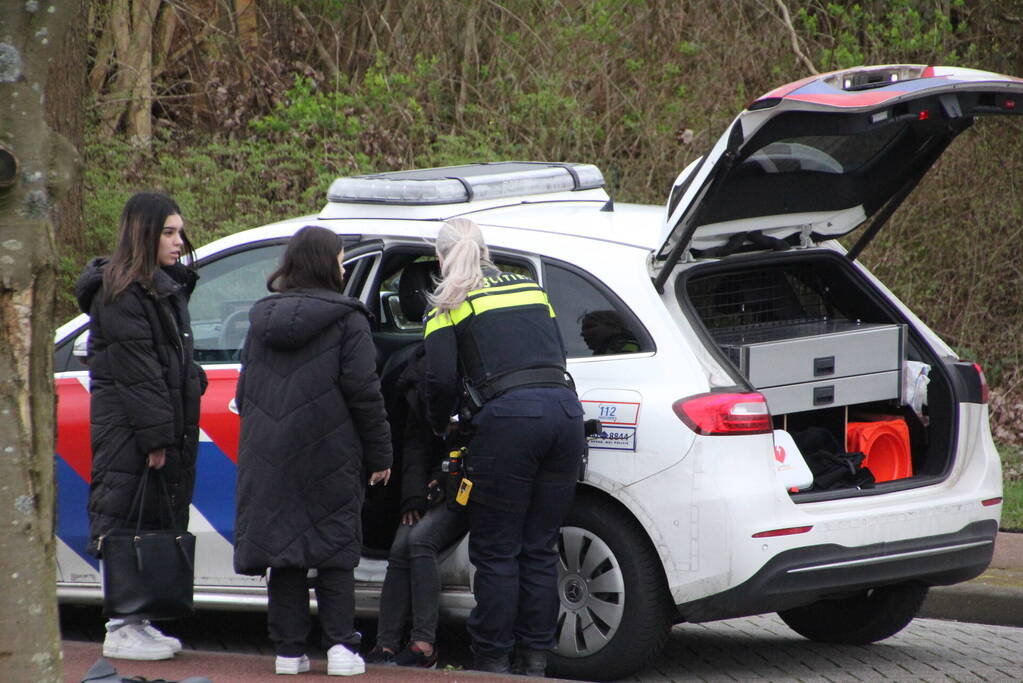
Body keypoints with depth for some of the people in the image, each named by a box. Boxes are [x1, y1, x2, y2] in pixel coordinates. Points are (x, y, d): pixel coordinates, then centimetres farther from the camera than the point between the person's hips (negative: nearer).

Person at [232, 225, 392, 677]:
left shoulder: (262, 318, 11)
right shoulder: (345, 320, -5)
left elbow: (244, 391, 15)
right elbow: (362, 391, -8)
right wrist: (379, 456, -2)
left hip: (269, 457, 4)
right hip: (328, 456, -4)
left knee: (282, 554, 6)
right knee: (333, 553, 3)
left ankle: (289, 649, 4)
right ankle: (340, 645, -5)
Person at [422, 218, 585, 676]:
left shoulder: (448, 306, 7)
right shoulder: (530, 290, 24)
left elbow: (442, 378, -3)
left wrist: (440, 424, 15)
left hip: (508, 416, -5)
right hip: (565, 410, 5)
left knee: (496, 552, 3)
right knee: (540, 548, 12)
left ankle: (493, 660, 5)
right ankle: (535, 659, 14)